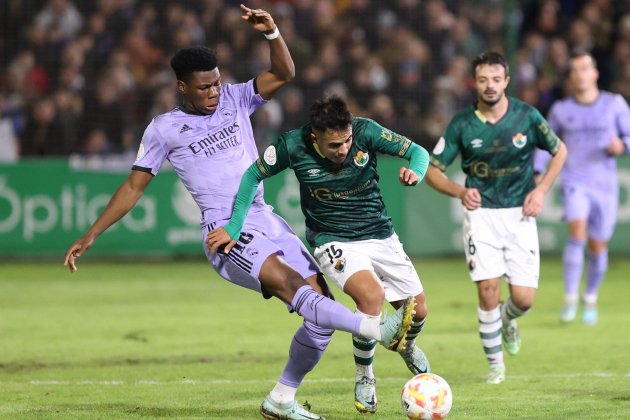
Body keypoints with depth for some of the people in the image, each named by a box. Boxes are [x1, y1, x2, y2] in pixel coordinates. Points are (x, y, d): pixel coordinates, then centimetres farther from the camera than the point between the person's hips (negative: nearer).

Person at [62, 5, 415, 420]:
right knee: (293, 284, -30)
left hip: (269, 223, 5)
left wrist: (272, 32, -16)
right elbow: (133, 187, 11)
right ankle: (379, 330, -47)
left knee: (321, 308, -6)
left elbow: (283, 74, 2)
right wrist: (90, 236, 8)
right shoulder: (164, 129, 6)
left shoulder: (235, 99, 13)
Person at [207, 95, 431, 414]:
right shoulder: (293, 145, -20)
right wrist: (234, 226, -8)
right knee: (371, 295, -31)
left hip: (381, 235, 3)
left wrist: (415, 172, -33)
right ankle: (364, 378, -7)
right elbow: (254, 175, -5)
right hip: (335, 242, -3)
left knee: (417, 312, 8)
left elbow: (418, 152, -10)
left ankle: (407, 346, 48)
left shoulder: (366, 131, -18)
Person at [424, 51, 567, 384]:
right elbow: (432, 170, 0)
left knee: (524, 298, -5)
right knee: (488, 290, -13)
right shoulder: (462, 125, -7)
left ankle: (507, 319, 33)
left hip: (520, 215, 1)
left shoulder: (527, 116, -5)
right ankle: (495, 364, 7)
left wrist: (541, 190, -3)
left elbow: (559, 151, 10)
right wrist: (460, 192, -19)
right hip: (481, 214, -1)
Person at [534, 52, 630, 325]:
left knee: (597, 248, 6)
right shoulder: (561, 110, 6)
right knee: (577, 233, -25)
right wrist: (535, 174, 7)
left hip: (605, 185, 1)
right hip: (574, 183, -1)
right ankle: (570, 300, -20)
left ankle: (591, 300, 31)